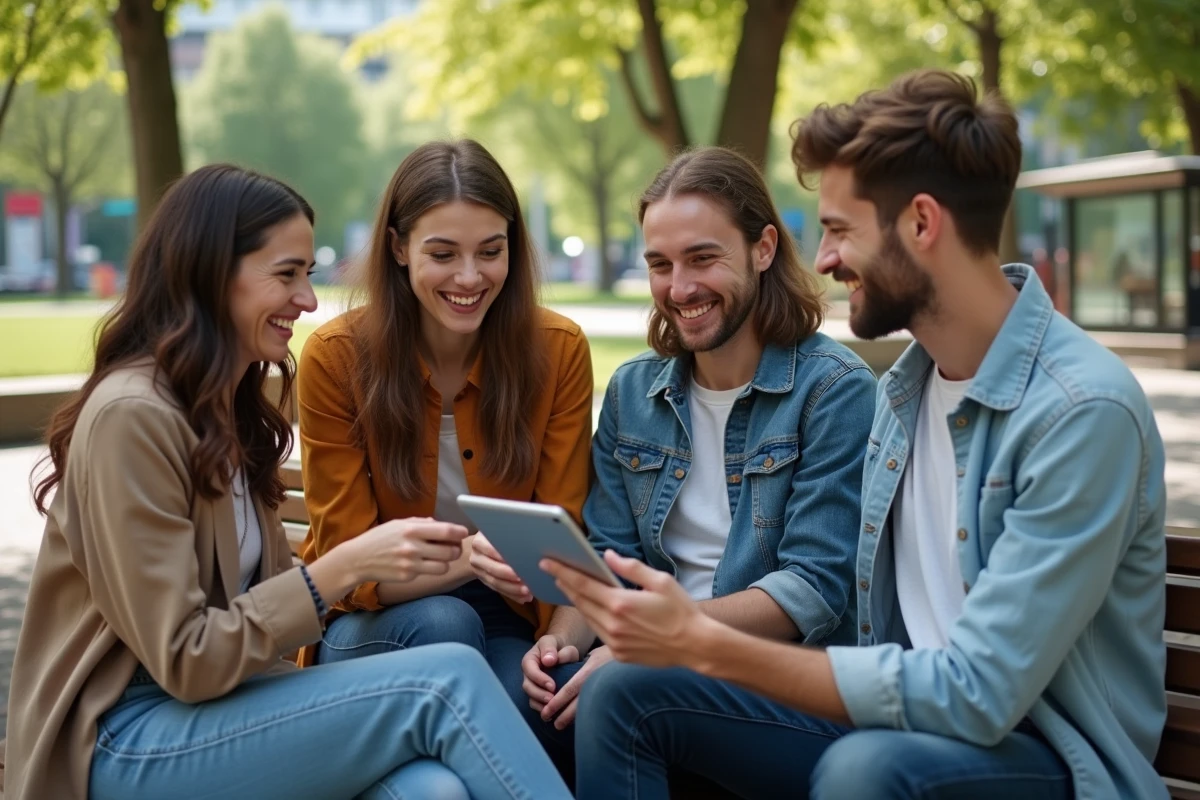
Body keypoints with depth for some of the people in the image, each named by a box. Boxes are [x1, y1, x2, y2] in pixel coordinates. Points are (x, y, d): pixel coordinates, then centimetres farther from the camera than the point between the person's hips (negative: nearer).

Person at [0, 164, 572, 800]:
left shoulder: (229, 408, 13)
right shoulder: (129, 416, -15)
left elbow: (262, 593, 9)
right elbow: (185, 661, -16)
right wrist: (343, 567, -20)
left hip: (220, 700, 7)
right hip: (129, 746, -7)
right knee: (447, 680, -24)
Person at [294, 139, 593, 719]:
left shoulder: (559, 350, -7)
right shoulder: (336, 356, -12)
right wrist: (463, 559, -32)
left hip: (506, 621, 0)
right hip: (371, 626, 0)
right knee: (443, 623, -33)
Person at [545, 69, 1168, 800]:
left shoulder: (1085, 410, -22)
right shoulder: (907, 379, 5)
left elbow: (976, 694, -26)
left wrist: (706, 645, -26)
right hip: (915, 709, 7)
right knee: (626, 694, -5)